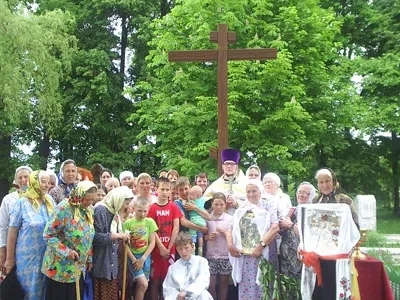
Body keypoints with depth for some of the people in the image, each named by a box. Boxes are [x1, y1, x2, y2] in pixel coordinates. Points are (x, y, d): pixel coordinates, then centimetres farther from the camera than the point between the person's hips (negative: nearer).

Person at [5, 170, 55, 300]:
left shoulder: (50, 202, 3)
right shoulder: (22, 203, -10)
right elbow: (12, 232, -8)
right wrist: (10, 259, -7)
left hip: (48, 256, 4)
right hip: (28, 256, -4)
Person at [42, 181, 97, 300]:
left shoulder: (89, 210, 4)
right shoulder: (63, 209, -19)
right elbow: (48, 235, -18)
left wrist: (89, 258, 15)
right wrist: (66, 251, -25)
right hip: (60, 267, -6)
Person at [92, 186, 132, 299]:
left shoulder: (115, 212, 12)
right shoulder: (101, 210, -15)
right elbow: (96, 236, -21)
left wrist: (122, 236, 1)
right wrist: (117, 235, -19)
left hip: (112, 261, 8)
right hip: (102, 262, -8)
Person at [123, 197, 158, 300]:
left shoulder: (150, 222, 0)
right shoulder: (128, 223, -7)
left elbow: (152, 242, -1)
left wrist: (143, 258, -8)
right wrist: (134, 260, -12)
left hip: (146, 257, 3)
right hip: (133, 257, -3)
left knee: (140, 285, 6)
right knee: (144, 284, -16)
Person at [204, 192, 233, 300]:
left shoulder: (230, 219, 0)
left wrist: (225, 232, -18)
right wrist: (207, 237, -13)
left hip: (225, 256, 0)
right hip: (210, 255, 0)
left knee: (223, 283, 9)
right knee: (211, 284, 1)